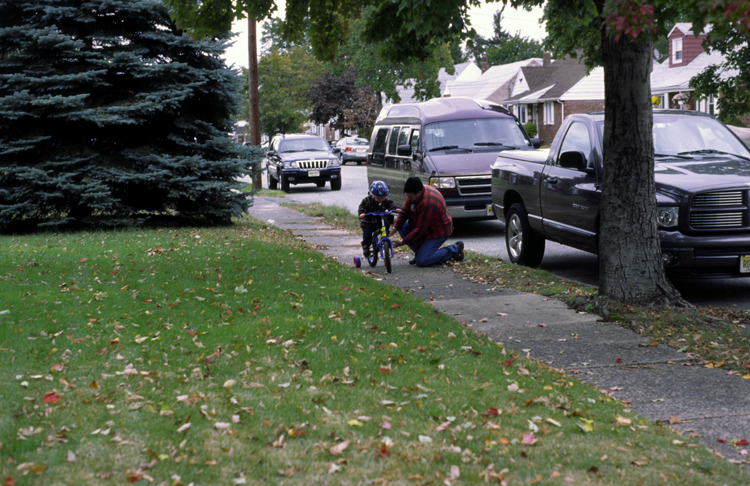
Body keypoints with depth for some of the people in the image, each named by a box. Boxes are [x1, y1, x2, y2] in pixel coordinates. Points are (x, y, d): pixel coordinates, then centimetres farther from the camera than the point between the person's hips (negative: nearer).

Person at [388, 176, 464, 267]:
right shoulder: (414, 193, -7)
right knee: (402, 227, -1)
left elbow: (420, 229, -29)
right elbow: (405, 210, 3)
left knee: (421, 262, -16)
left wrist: (403, 242, -23)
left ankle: (455, 249, -3)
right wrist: (395, 227, -9)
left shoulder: (427, 204, -35)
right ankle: (419, 253, 7)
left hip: (438, 231, -10)